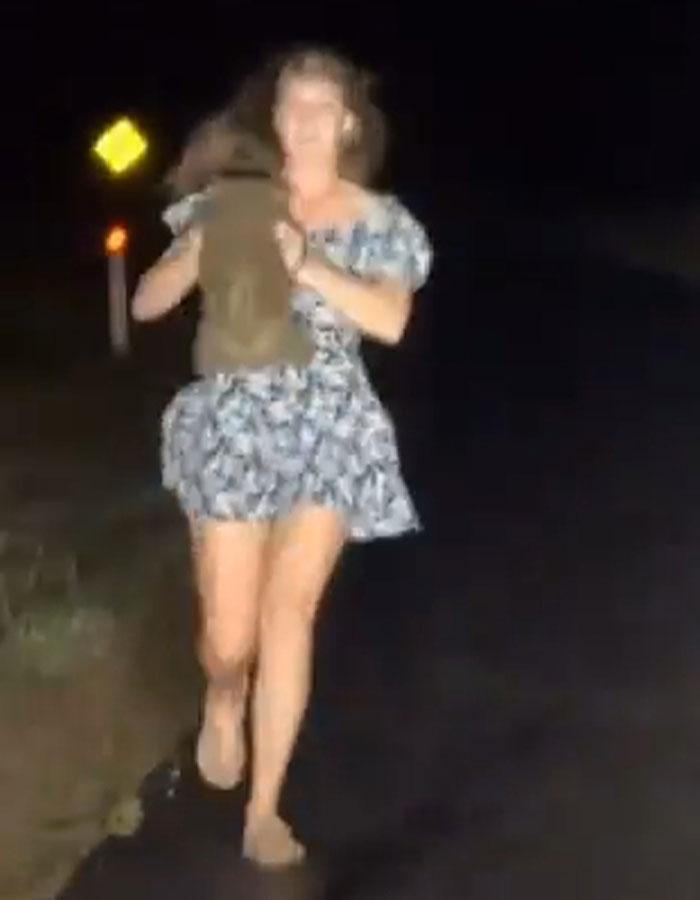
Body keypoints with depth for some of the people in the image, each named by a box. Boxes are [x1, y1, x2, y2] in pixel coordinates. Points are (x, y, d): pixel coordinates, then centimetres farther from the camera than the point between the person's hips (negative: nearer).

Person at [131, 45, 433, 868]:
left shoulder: (380, 221, 2)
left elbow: (390, 319, -16)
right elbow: (146, 304, -1)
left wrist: (304, 258, -27)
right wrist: (203, 240, -18)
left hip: (331, 433, 0)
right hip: (235, 423, 0)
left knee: (290, 616, 0)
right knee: (230, 635, 1)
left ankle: (264, 810, 13)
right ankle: (222, 701, 39)